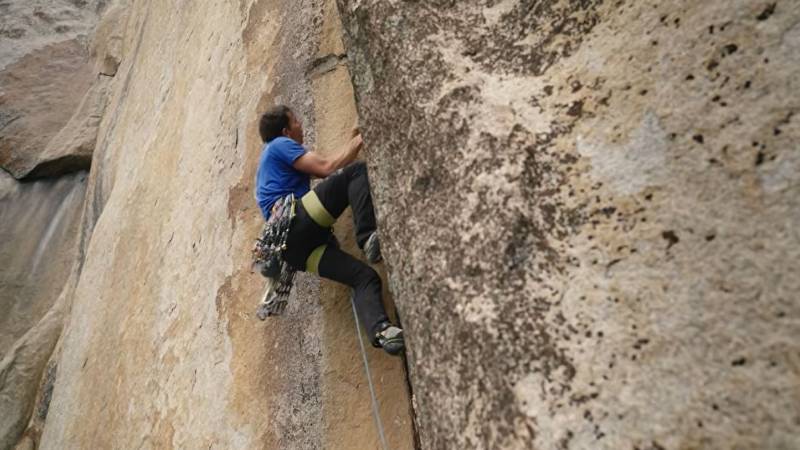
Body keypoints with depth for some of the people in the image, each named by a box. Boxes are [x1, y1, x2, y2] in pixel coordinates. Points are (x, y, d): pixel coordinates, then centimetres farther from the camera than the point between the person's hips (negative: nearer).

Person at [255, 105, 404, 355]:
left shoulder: (271, 158, 37)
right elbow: (327, 167, -3)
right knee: (358, 171, -13)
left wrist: (353, 143, 34)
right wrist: (358, 142, 11)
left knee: (364, 276, -6)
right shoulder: (280, 144, 10)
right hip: (296, 222, -8)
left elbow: (321, 170, 35)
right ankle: (367, 237, -27)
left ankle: (379, 330, -27)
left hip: (293, 245, 8)